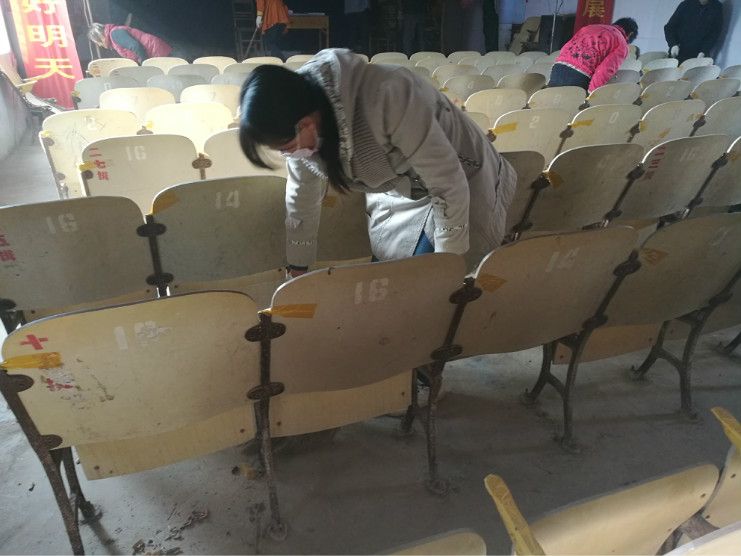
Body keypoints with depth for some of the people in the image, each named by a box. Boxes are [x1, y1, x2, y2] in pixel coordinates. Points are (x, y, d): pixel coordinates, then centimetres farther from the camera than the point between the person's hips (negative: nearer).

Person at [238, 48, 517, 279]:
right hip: (399, 194, 5)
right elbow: (301, 197, -1)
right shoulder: (299, 113, -16)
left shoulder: (384, 97, -38)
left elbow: (449, 183, -29)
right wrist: (297, 271, 8)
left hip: (461, 184, -5)